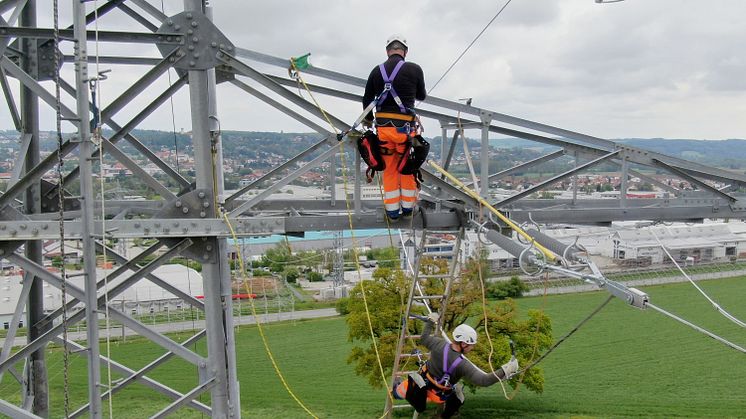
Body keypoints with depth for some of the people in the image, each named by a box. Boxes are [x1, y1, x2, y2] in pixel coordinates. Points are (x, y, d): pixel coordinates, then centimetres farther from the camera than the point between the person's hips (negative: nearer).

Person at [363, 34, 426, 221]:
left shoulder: (377, 71, 1)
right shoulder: (414, 69, -7)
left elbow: (367, 99, 11)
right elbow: (422, 96, 10)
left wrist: (368, 119, 29)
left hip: (383, 127, 2)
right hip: (405, 127, -2)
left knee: (389, 169, 14)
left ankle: (392, 210, 18)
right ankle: (407, 206, 23)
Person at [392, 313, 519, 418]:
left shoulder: (440, 344, -23)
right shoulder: (463, 365, -33)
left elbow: (424, 338, -1)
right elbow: (483, 380, -35)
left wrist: (430, 321, 15)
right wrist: (505, 371, -37)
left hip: (419, 387, 2)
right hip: (439, 395, -2)